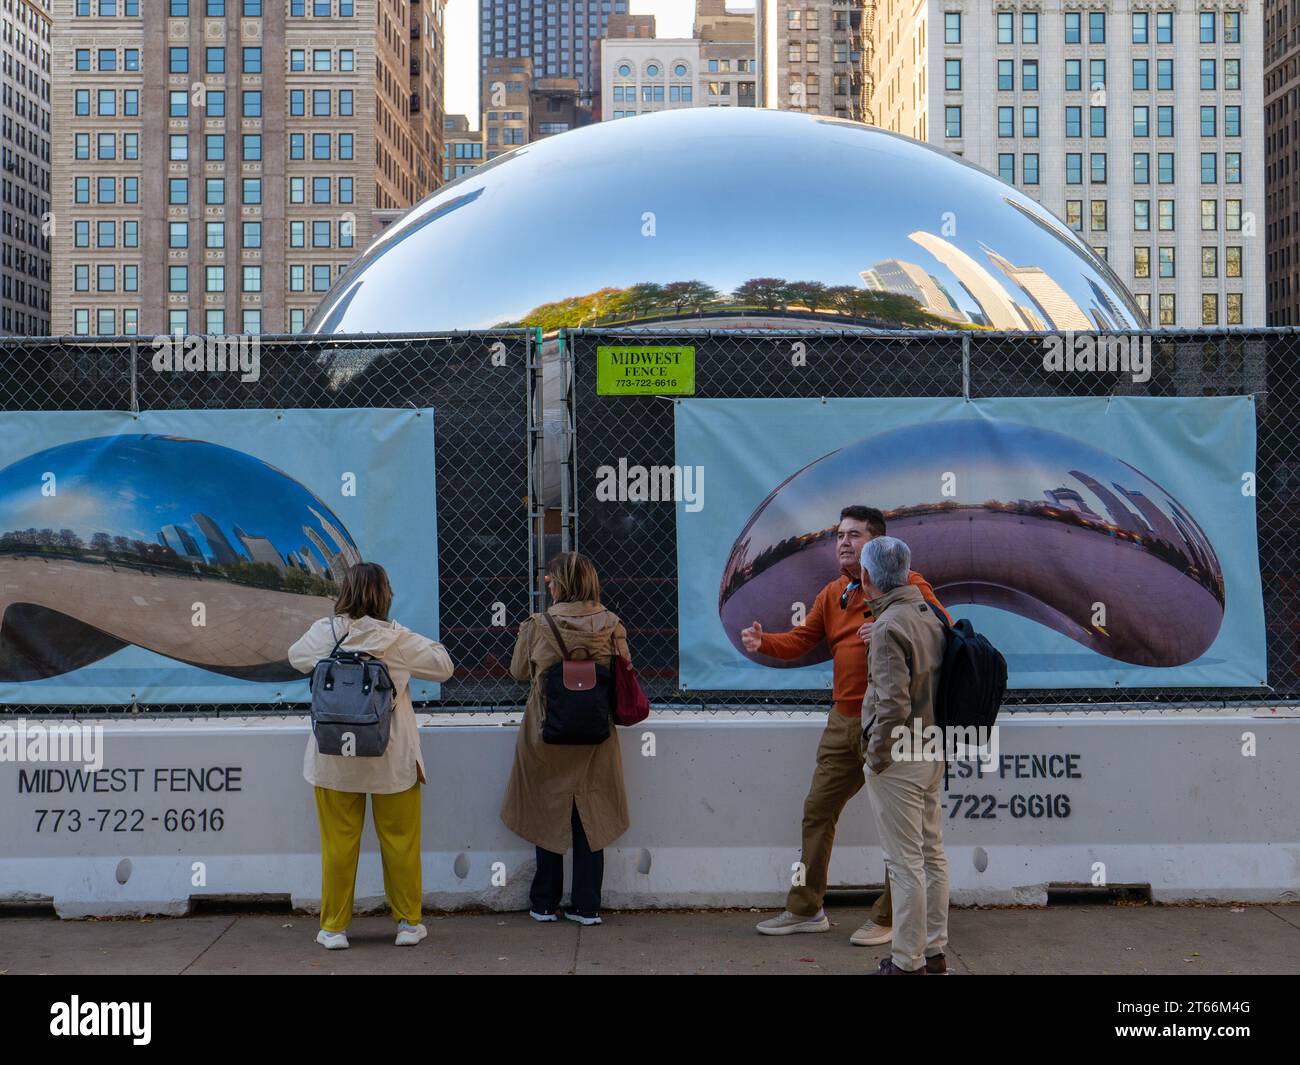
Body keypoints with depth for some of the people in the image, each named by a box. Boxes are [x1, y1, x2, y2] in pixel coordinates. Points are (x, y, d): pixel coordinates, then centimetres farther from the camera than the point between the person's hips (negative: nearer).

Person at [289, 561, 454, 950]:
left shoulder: (323, 633, -6)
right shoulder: (397, 639, -11)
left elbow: (295, 657, 15)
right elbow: (443, 666, 0)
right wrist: (430, 644, 18)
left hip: (334, 759, 1)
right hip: (392, 758, -1)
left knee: (339, 842, 10)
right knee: (400, 841, 11)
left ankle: (334, 927, 17)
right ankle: (408, 922, 20)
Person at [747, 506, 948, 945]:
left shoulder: (906, 584, -8)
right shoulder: (833, 593, 13)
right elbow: (801, 639, 10)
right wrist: (764, 642, -9)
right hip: (843, 722, 7)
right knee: (817, 811, 12)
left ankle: (887, 920, 15)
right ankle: (805, 909, 24)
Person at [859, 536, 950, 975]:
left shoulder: (889, 626, -19)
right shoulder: (930, 615, 8)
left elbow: (893, 704, -23)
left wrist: (877, 754, -13)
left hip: (898, 758, -9)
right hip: (932, 753, 9)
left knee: (905, 862, -2)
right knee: (932, 854, 15)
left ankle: (907, 961, 5)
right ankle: (933, 949, 25)